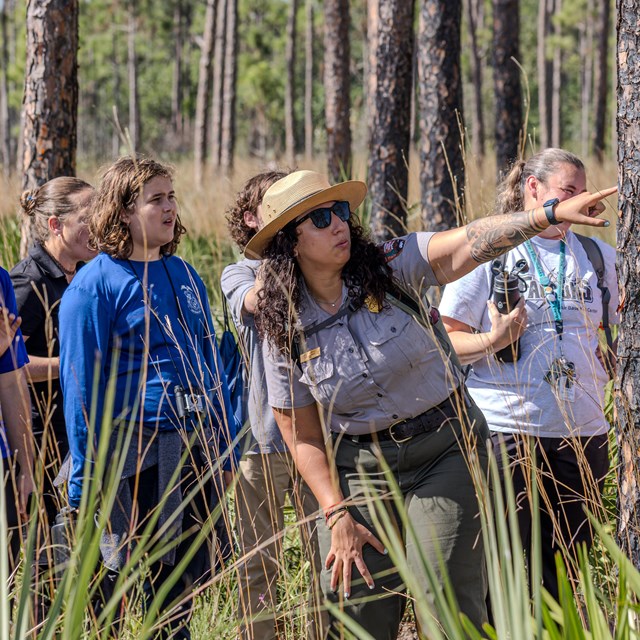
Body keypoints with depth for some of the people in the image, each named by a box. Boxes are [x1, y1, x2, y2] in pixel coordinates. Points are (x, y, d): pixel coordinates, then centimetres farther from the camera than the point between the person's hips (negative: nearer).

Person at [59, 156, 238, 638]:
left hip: (199, 447, 6)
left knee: (190, 580, 12)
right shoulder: (95, 284, -7)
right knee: (140, 593, -1)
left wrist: (227, 447, 17)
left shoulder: (184, 274, 13)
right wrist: (86, 483, -12)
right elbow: (81, 386, -9)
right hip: (138, 453, -6)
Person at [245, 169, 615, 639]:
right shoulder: (287, 334, -4)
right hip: (360, 471, 1)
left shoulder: (392, 267, -8)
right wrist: (337, 515, -9)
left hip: (446, 449, -1)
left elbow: (467, 244, -25)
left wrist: (551, 214, -40)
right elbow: (304, 438, 1)